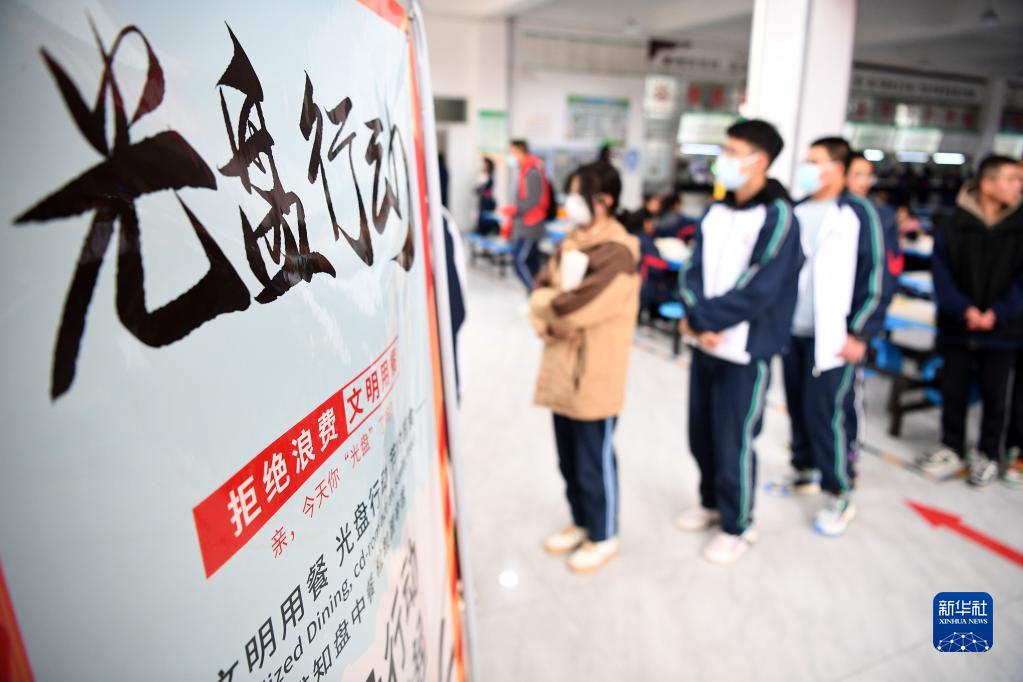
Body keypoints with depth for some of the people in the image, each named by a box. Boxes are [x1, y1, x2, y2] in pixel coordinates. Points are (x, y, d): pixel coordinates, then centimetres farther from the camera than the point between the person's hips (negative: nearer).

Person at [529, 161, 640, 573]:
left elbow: (578, 307, -26)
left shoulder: (618, 251, -17)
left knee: (594, 460, 8)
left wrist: (545, 304, -7)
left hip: (595, 374, -8)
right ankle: (581, 523, 39)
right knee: (568, 457, 19)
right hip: (562, 368, 8)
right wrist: (549, 324, -12)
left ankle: (603, 537, 28)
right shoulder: (571, 240, 10)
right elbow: (541, 289, 8)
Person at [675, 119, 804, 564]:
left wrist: (702, 317, -17)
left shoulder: (778, 217, -14)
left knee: (733, 443, 4)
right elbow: (695, 270, 2)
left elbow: (758, 290, -21)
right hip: (704, 345, 7)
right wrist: (698, 318, -15)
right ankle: (711, 503, 41)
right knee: (701, 434, 18)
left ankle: (737, 526, 25)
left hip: (745, 352, -6)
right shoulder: (715, 212, 8)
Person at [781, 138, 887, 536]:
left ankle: (840, 495, 11)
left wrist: (860, 333, -9)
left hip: (833, 337, -5)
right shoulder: (796, 212, 10)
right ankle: (804, 467, 32)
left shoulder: (858, 214, -6)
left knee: (826, 411, -6)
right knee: (798, 406, 10)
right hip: (792, 331, 5)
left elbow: (875, 276, -7)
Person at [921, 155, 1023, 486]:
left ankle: (988, 453, 27)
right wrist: (964, 310, -17)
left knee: (995, 394, 10)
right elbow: (942, 274, -6)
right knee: (954, 390, 10)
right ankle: (952, 448, 27)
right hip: (957, 327, 0)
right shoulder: (952, 227, -3)